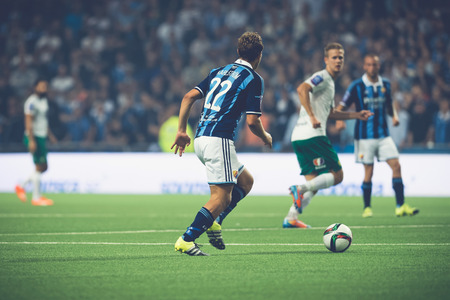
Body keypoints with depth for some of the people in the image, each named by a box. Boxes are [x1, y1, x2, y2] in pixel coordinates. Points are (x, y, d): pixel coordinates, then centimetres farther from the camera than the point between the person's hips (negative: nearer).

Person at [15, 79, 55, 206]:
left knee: (44, 167, 11)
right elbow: (28, 122, -18)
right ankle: (36, 197, 1)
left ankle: (22, 187, 21)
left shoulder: (43, 100, 15)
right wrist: (31, 140, -23)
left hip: (41, 137, 10)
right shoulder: (32, 102, -15)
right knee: (39, 167, -6)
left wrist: (49, 134, 24)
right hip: (35, 137, -10)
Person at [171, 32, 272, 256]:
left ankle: (214, 222, 7)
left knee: (245, 181, 20)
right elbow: (252, 121, -9)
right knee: (221, 197, -8)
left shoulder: (220, 71, 18)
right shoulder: (253, 79, -2)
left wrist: (181, 131, 12)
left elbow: (189, 96, 10)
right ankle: (186, 240, -17)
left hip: (200, 139, 8)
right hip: (219, 140, -8)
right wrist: (266, 138, 12)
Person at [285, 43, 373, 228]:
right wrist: (312, 117, -30)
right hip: (313, 135, -9)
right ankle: (300, 189, -19)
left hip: (298, 137, 9)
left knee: (314, 182, 11)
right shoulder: (322, 77, -5)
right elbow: (302, 89, -25)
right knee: (337, 175, -5)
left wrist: (356, 115, 35)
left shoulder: (329, 82, 26)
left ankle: (291, 219, 4)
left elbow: (330, 113, 36)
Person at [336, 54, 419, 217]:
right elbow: (342, 107, -3)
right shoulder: (357, 86, -5)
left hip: (383, 135, 4)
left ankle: (401, 206, -5)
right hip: (365, 135, -4)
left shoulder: (385, 84, 8)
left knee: (396, 166, -7)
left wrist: (394, 115, 2)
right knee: (368, 172, -2)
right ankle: (367, 208, 12)